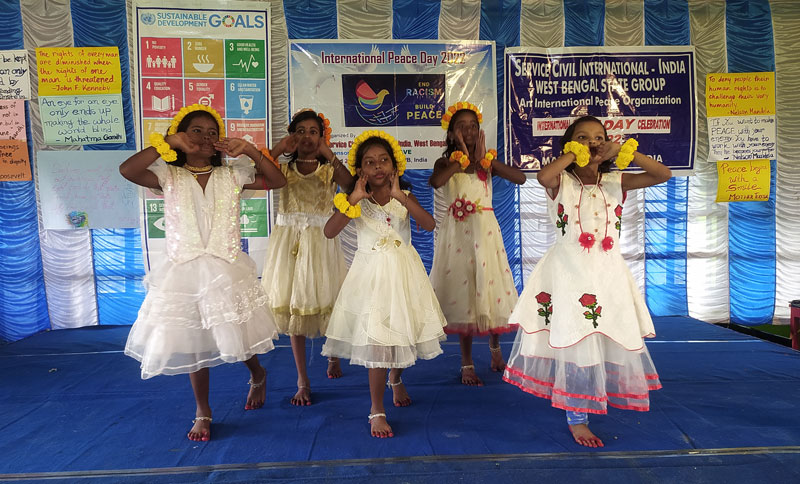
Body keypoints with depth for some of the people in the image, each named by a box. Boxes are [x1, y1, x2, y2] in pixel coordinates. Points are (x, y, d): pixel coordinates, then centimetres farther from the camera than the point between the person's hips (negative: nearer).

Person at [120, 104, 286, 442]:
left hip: (227, 271, 0)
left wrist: (249, 150, -12)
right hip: (184, 274, 0)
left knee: (238, 338, 10)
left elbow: (278, 181, -3)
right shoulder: (169, 177, -1)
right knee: (194, 345, 10)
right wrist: (167, 143, -18)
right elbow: (127, 170, -18)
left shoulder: (232, 176, 3)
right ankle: (202, 413, 29)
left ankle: (258, 375, 45)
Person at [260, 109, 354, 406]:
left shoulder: (329, 169, 4)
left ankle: (333, 356, 37)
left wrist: (328, 153, -18)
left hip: (320, 241, -1)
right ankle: (303, 380, 16)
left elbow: (350, 183, -18)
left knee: (324, 301, 4)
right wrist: (279, 149, -10)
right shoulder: (284, 169, 7)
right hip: (288, 240, 2)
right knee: (292, 305, 4)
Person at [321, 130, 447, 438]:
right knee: (377, 340, -6)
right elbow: (329, 232, -17)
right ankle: (377, 410, 10)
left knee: (403, 332, 14)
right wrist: (354, 198, -21)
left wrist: (400, 196, -23)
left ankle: (395, 379, 48)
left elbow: (429, 224, -16)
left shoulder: (404, 197, 1)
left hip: (403, 273, 3)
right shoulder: (355, 201, -3)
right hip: (371, 274, -2)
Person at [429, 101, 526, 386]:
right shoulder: (446, 162, 0)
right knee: (463, 291, 2)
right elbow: (435, 182, -25)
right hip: (458, 232, -2)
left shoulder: (488, 160, 5)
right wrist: (463, 158, -16)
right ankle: (467, 364, 15)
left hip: (485, 229, 2)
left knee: (490, 285, 8)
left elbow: (521, 178, -11)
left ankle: (495, 348, 36)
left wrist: (484, 159, -13)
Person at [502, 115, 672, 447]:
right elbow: (543, 176, -26)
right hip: (570, 273, -4)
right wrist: (573, 154, -12)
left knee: (615, 341, 11)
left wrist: (628, 152, -9)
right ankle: (576, 419, 13)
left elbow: (663, 175, 1)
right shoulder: (562, 181, -2)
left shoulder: (615, 182, 9)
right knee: (577, 344, -2)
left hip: (608, 273, 5)